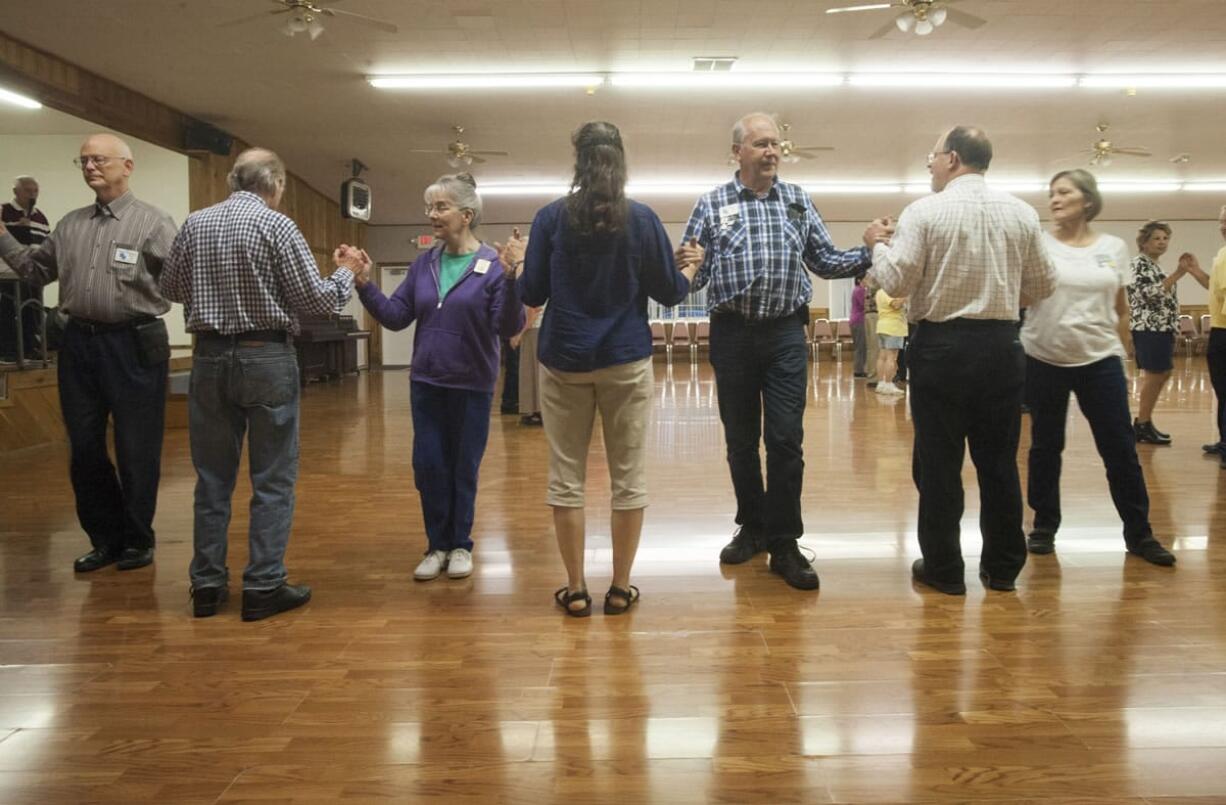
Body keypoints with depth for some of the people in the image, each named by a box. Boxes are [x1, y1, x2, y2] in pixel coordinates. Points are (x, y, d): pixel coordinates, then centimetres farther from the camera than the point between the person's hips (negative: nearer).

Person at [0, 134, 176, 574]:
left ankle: (137, 539, 20)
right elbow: (35, 268, 20)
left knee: (136, 451, 3)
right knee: (84, 448, 12)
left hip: (133, 344, -6)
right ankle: (105, 537, 27)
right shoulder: (70, 225, 14)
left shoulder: (152, 222, -5)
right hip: (79, 343, 6)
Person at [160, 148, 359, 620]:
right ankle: (263, 587, 6)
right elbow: (316, 300, -9)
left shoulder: (195, 224, 6)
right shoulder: (276, 226, -9)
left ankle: (207, 585, 17)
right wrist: (346, 273, 9)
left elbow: (170, 288, 15)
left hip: (210, 356, 5)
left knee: (212, 476, 12)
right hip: (266, 358, -5)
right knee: (272, 479, 3)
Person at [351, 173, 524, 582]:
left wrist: (512, 281, -30)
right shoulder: (423, 264, 4)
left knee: (464, 468, 9)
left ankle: (461, 545, 26)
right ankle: (437, 545, 24)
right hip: (426, 382, 4)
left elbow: (508, 328, -17)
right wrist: (365, 285, -9)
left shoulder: (493, 265, -10)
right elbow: (396, 317, 3)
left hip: (472, 385, -4)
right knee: (428, 466, 8)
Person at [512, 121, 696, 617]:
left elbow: (532, 295, -1)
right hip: (626, 361, 0)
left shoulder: (551, 218, -2)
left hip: (564, 362, 0)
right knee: (629, 477, 8)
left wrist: (515, 264, 19)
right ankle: (620, 588, 14)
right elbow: (669, 292, 3)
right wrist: (691, 269, 23)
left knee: (566, 478, 8)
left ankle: (575, 590, 12)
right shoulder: (642, 218, -1)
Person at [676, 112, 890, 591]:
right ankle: (752, 527, 26)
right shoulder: (711, 205, 3)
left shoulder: (799, 202, 9)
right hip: (732, 333, 0)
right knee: (740, 439, 9)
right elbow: (692, 277, 1)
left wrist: (867, 251, -3)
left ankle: (784, 543, 6)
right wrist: (688, 266, -21)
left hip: (786, 334, 1)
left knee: (786, 439, -3)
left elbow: (824, 263, 12)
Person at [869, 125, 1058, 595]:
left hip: (942, 345, -4)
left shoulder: (924, 211, -7)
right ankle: (1002, 567, 22)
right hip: (1002, 345, 4)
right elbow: (1043, 286, 10)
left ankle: (943, 569, 13)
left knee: (939, 462, 5)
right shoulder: (1022, 212, 6)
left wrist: (878, 246, 8)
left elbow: (896, 281, -10)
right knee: (998, 459, 13)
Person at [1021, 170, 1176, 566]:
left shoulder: (1114, 247, 5)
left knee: (1121, 449, 3)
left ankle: (1138, 533, 16)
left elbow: (1121, 310, 11)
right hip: (1045, 360, -1)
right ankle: (1044, 526, 21)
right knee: (1045, 447, 7)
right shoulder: (1039, 245, -1)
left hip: (1101, 361, 1)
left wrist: (1124, 360, 11)